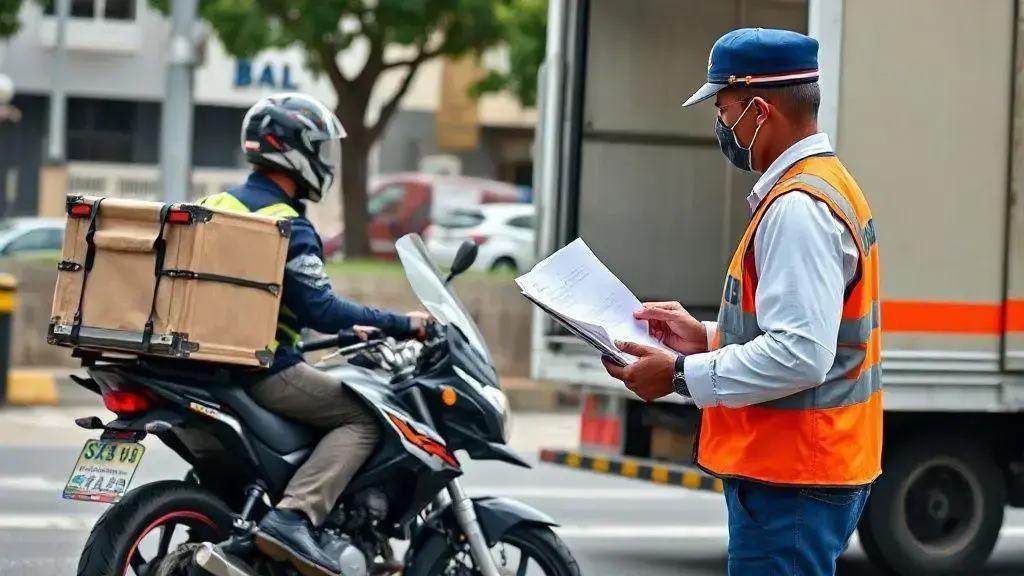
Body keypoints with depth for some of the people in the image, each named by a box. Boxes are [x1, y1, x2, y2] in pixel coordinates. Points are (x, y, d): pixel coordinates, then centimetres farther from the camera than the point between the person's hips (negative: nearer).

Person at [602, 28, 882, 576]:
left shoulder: (797, 208, -19)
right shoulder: (827, 185, 15)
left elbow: (799, 356, -25)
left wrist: (682, 375, -17)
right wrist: (708, 338, 14)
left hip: (790, 481, -11)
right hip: (811, 465, 11)